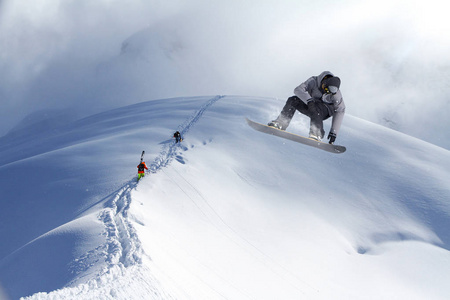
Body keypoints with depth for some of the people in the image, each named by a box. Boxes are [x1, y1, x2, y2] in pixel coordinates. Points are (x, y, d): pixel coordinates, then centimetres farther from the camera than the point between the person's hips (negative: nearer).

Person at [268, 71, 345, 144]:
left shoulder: (336, 94, -22)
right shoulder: (314, 81, -22)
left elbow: (340, 112, -19)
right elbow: (298, 90, -31)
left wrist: (334, 132, -26)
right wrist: (309, 99, -50)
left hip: (325, 110, -2)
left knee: (315, 108, -37)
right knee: (293, 100, -23)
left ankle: (316, 134, -45)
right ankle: (280, 124, -25)